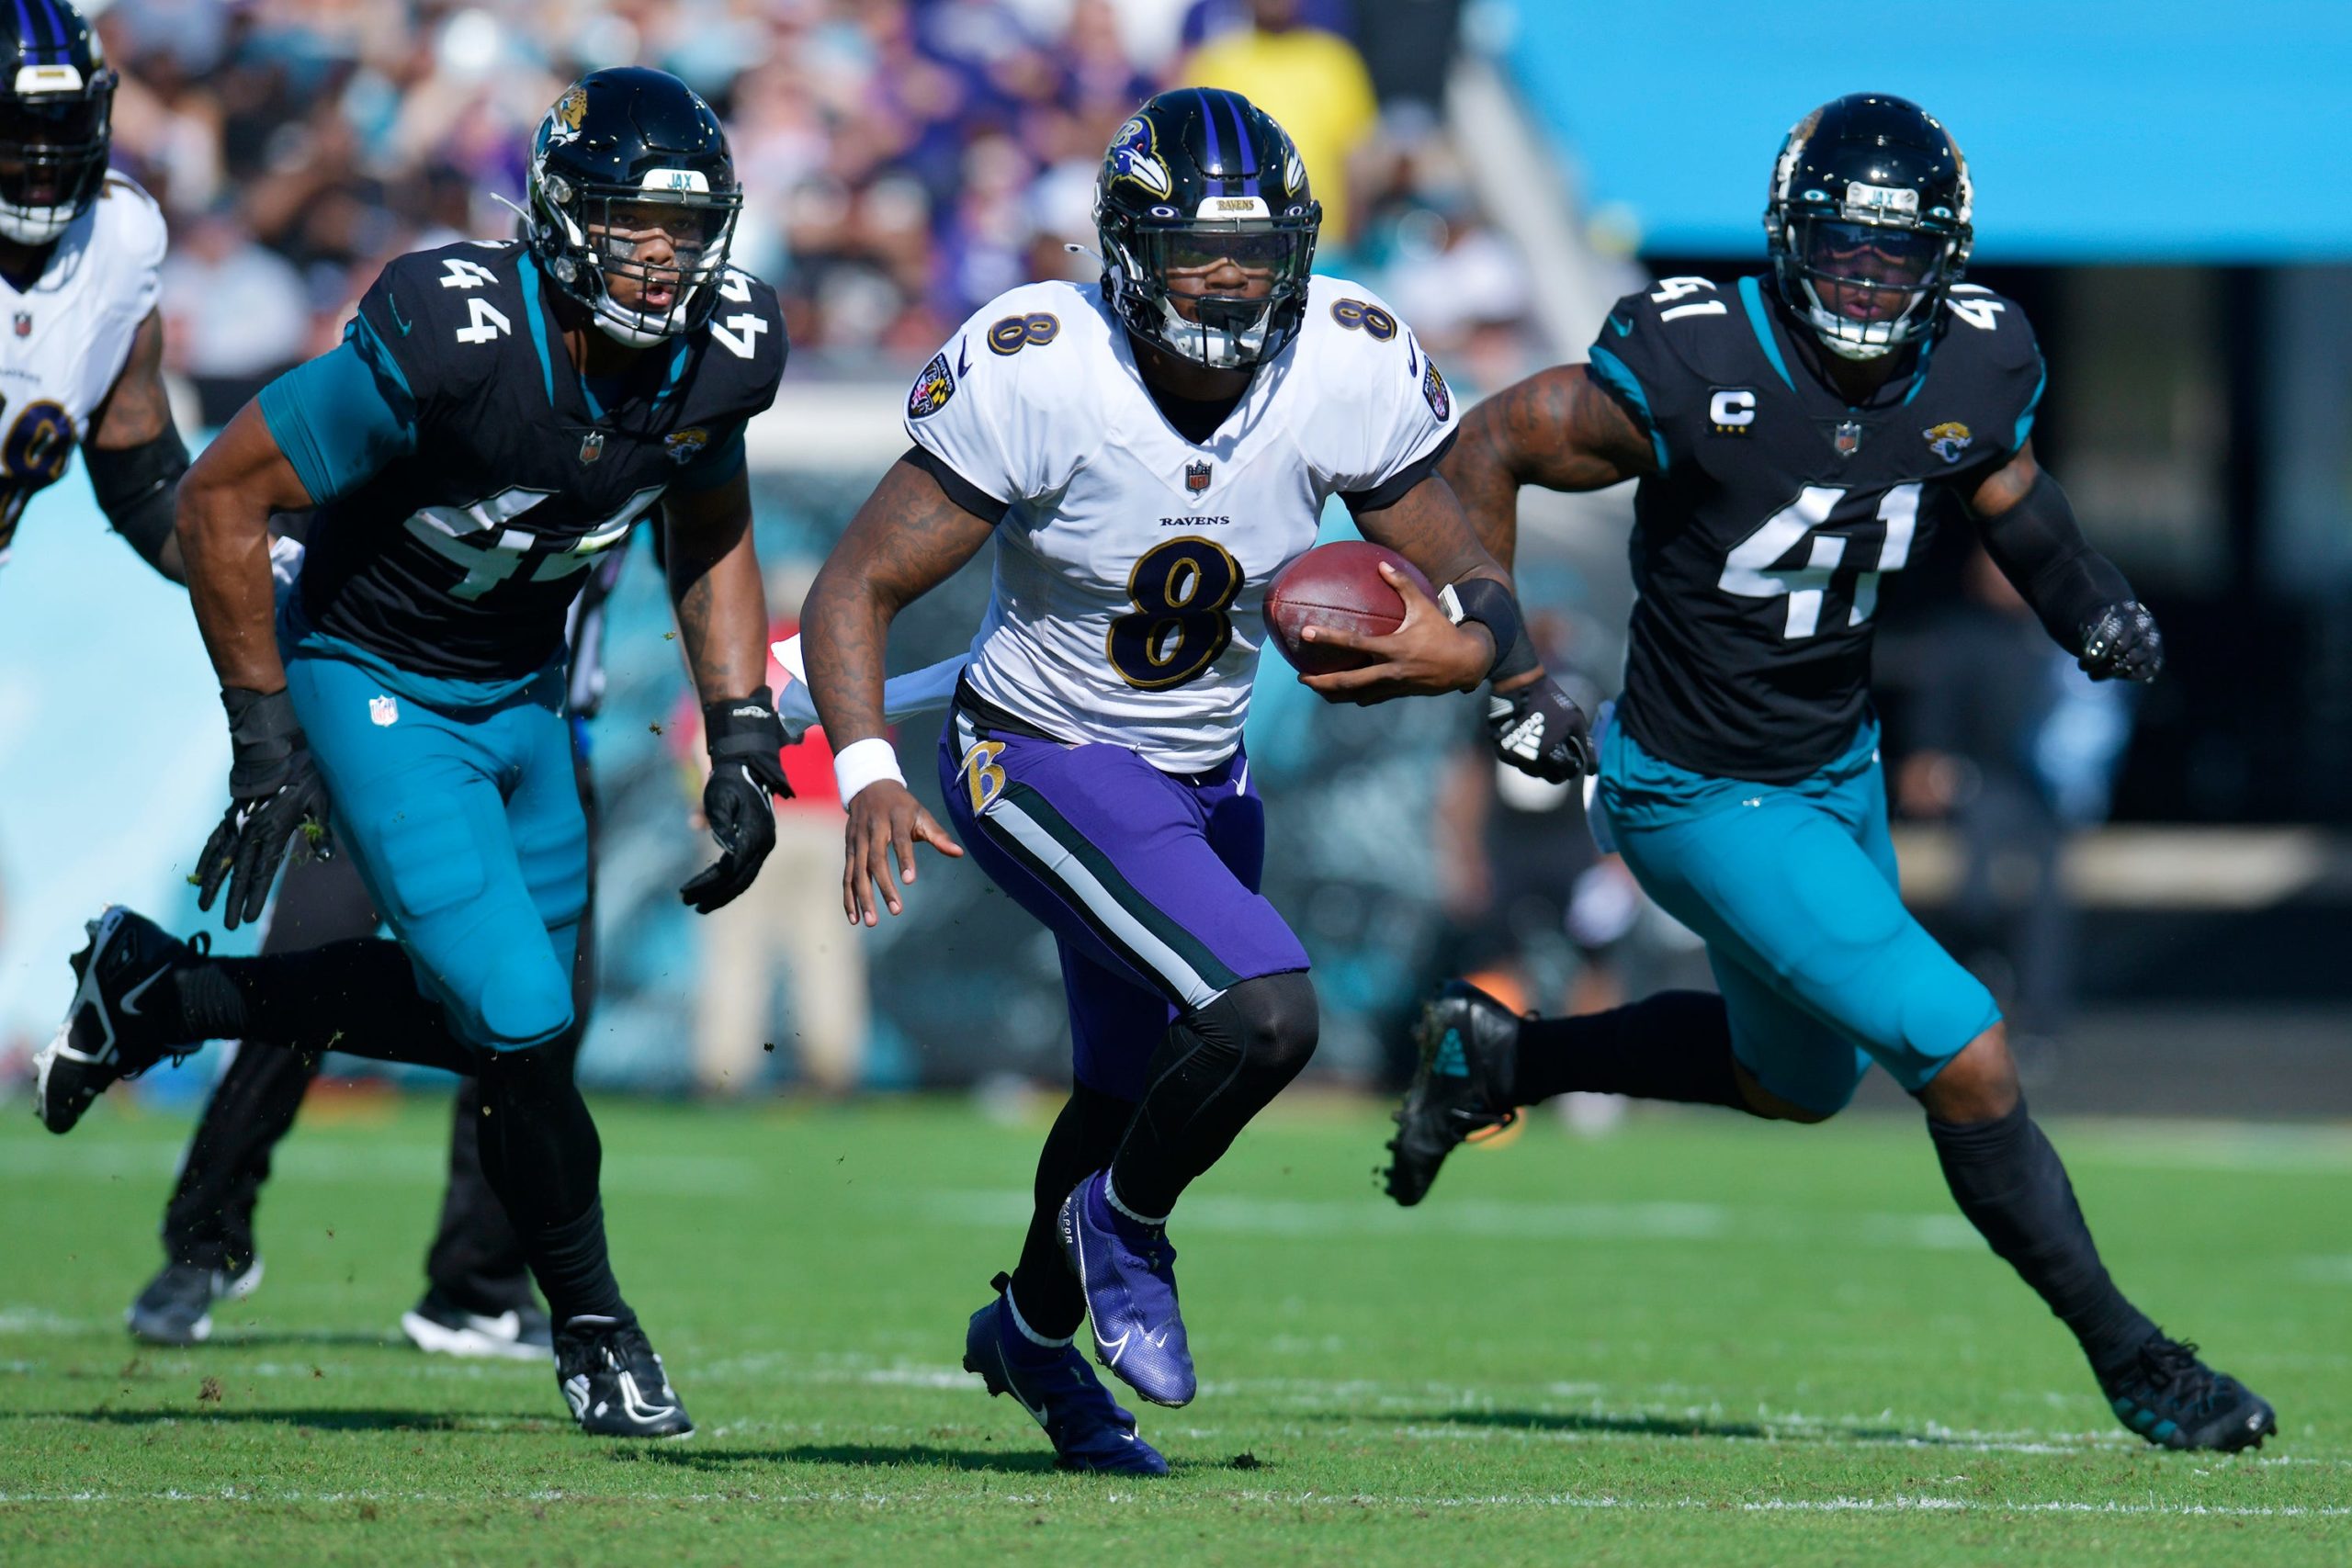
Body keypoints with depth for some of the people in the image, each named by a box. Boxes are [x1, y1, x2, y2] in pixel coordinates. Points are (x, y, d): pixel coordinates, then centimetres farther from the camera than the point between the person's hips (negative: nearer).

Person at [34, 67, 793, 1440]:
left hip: (521, 693, 7)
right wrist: (268, 748, -21)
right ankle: (594, 1326, 12)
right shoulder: (453, 341, -32)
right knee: (522, 1030, -12)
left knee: (483, 1010, 17)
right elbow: (222, 504, -24)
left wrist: (741, 746, 0)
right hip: (377, 690, -7)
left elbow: (711, 542, 9)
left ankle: (159, 993, 35)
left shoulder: (718, 357, -13)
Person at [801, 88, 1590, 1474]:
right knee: (1265, 1012, -25)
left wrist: (1483, 653, -29)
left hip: (1199, 779, 6)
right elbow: (860, 589, -20)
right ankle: (1123, 1226, 4)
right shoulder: (1035, 373, -27)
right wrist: (869, 777, -35)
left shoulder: (1352, 371, -17)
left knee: (1138, 1092, 22)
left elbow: (1464, 575, -5)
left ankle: (1034, 1332, 51)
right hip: (1042, 766, -6)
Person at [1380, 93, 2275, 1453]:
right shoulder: (1695, 371, -28)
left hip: (1840, 766, 8)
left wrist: (2093, 605, -7)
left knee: (1800, 1078, 28)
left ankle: (1496, 1057, 44)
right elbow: (1491, 448, -15)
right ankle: (2128, 1358, 4)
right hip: (1705, 799, -8)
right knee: (1966, 1057, -12)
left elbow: (2011, 491, 11)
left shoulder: (1978, 366, -11)